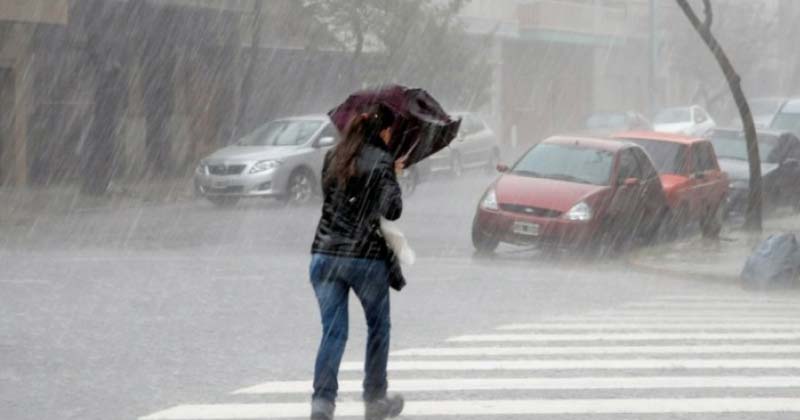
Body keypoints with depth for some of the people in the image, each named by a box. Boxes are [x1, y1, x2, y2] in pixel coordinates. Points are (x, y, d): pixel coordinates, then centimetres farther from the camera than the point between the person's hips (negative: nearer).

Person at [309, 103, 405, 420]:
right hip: (366, 256, -4)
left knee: (333, 331, 3)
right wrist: (393, 177, 1)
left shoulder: (333, 157, 9)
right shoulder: (381, 161, -8)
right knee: (378, 327, 17)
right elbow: (392, 210, -17)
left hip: (324, 254, 4)